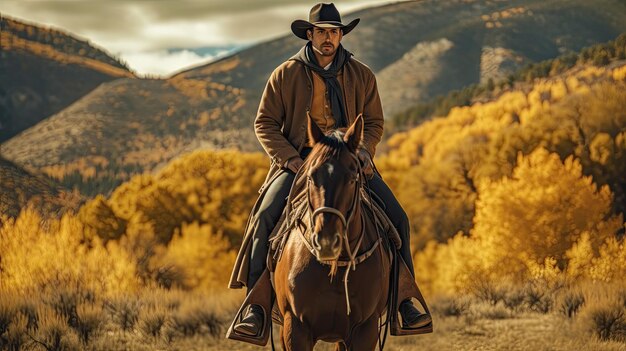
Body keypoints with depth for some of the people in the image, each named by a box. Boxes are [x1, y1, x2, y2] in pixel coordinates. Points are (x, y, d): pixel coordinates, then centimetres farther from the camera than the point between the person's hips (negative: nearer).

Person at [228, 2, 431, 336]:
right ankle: (254, 303, -17)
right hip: (298, 160, -2)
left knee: (396, 217, -12)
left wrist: (363, 149, -8)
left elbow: (374, 121, 13)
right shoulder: (285, 74, 0)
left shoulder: (362, 76, 7)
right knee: (265, 215, -25)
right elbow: (265, 123, 1)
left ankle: (404, 300, -1)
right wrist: (288, 158, -13)